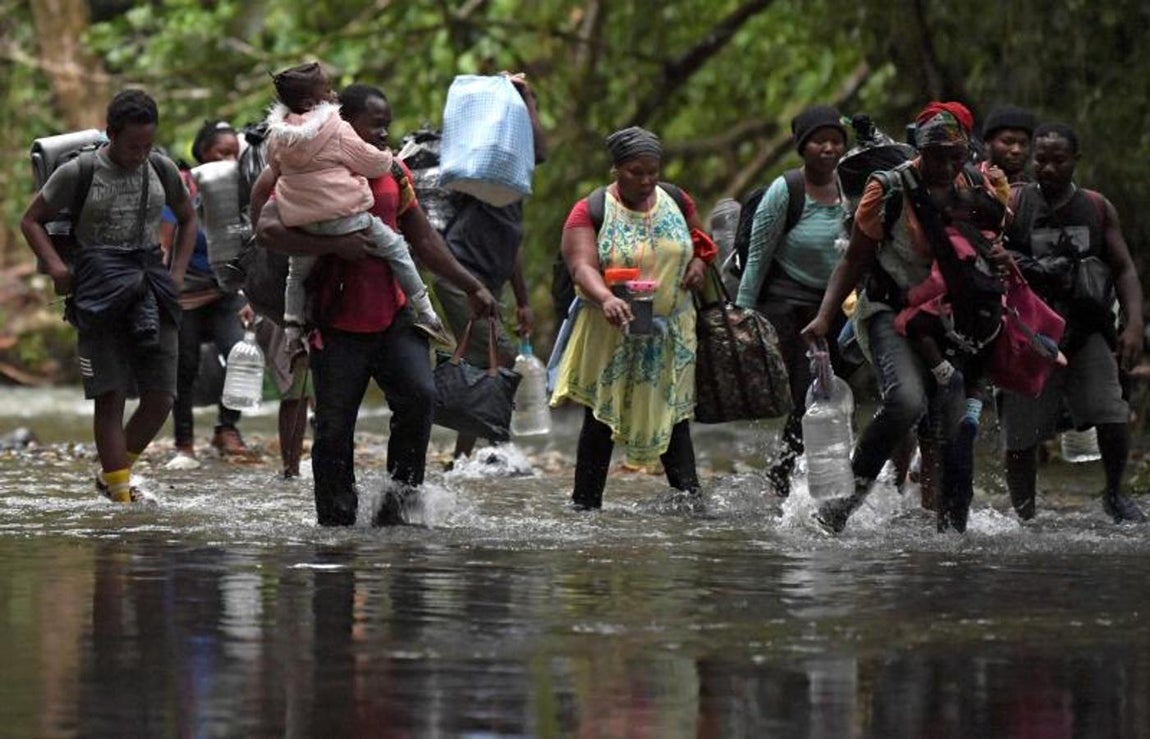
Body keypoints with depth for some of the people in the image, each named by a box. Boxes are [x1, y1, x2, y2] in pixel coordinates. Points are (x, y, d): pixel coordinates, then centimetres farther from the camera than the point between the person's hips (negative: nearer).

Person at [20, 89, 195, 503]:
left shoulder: (161, 170, 7)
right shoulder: (79, 173, -4)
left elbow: (187, 220, 23)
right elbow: (32, 220, 6)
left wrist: (177, 273, 9)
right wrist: (55, 265, -10)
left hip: (151, 291, 4)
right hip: (100, 294, -4)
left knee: (160, 398, -1)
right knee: (111, 396, -9)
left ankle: (114, 473, 19)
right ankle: (119, 493, -7)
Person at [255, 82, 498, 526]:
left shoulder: (394, 173, 13)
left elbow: (423, 240, 24)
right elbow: (268, 227, -19)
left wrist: (472, 287, 24)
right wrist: (334, 246, -25)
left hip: (393, 315, 4)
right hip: (338, 326, -4)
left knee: (419, 396, -17)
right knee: (334, 430, -2)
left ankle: (399, 502, -7)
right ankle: (336, 522, 9)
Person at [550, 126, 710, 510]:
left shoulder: (676, 203, 7)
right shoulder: (590, 211, -8)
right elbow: (583, 266, -20)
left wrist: (698, 263, -1)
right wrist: (606, 298, -39)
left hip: (670, 333, 3)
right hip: (610, 334, -3)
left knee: (674, 416, 1)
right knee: (600, 420, 0)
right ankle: (585, 503, 5)